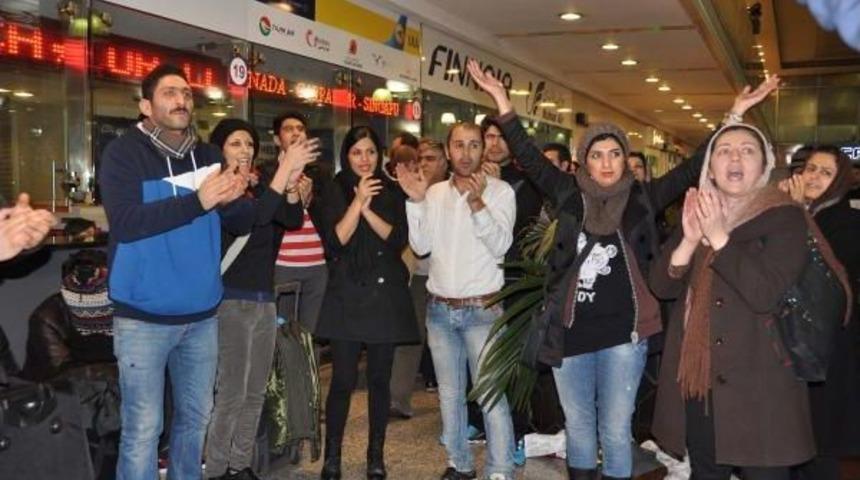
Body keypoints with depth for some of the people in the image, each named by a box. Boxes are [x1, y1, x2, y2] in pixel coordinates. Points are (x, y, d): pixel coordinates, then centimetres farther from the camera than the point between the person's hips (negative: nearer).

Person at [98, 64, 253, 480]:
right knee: (143, 428, 1)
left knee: (196, 416, 17)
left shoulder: (208, 156, 7)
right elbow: (125, 222, -22)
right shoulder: (123, 153, -8)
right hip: (144, 316, -5)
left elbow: (243, 223, 5)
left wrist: (232, 200, -18)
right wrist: (197, 200, -30)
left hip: (202, 314, 5)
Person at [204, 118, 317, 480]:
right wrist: (284, 171, -29)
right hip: (231, 301, -7)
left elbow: (292, 220, -3)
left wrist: (291, 182, -20)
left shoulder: (260, 187, 10)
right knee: (231, 393, -7)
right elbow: (250, 218, -25)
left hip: (264, 299, 7)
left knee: (255, 393, 11)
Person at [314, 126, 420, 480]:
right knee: (343, 380, -4)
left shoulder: (392, 192, 9)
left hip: (386, 294, 2)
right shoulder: (335, 191, 2)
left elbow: (398, 239, -4)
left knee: (380, 379, 7)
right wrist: (357, 202, -17)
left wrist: (367, 208, -14)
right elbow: (335, 241, -9)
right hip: (347, 295, -2)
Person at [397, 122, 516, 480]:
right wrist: (415, 201, -10)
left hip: (482, 309, -5)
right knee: (449, 392, 14)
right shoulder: (435, 192, 7)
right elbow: (421, 246, 0)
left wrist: (477, 202, -27)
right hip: (439, 308, 5)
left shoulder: (500, 191, -5)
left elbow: (500, 246, -16)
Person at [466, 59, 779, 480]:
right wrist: (502, 101, -6)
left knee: (615, 430, 7)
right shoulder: (570, 195, 1)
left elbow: (694, 169, -2)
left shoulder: (643, 198, 0)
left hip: (622, 333, -1)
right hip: (570, 331, 2)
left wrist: (735, 115, -8)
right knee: (577, 426, 16)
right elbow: (529, 157, -1)